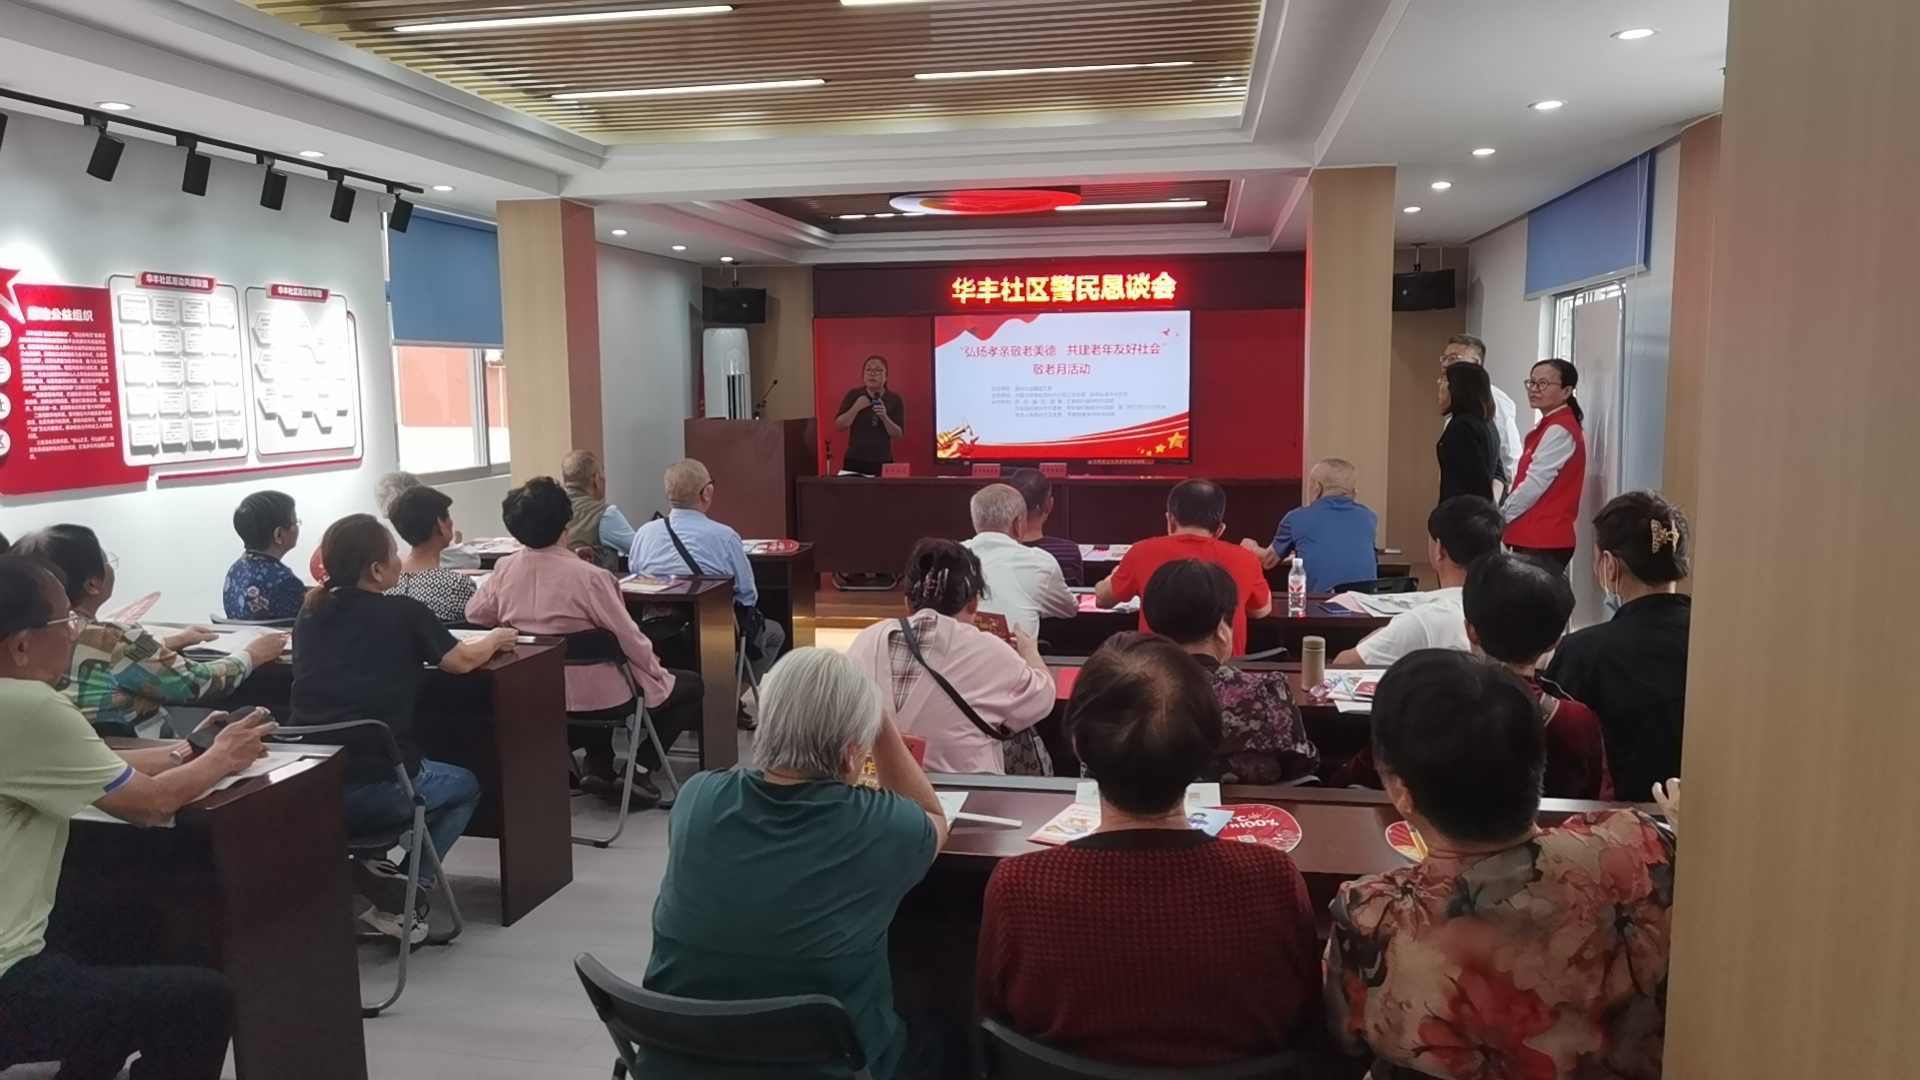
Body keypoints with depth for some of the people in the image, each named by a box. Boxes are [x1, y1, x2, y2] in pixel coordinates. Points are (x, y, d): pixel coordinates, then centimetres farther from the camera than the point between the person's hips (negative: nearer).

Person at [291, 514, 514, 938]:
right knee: (464, 786, 23)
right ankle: (405, 891, 8)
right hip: (377, 788, -5)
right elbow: (462, 660, 8)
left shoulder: (309, 615, 9)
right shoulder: (403, 613, -5)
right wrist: (494, 639, 27)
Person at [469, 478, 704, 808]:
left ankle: (599, 766, 25)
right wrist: (657, 670, 0)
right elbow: (629, 638, -18)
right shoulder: (588, 576, -26)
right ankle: (639, 768, 6)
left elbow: (473, 615, 9)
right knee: (691, 685, 15)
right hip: (595, 696, -6)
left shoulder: (504, 570, -9)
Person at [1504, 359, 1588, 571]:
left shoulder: (1560, 430, -11)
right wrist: (1502, 513, 7)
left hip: (1545, 539, -9)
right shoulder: (1549, 427, 20)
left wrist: (1499, 517, -7)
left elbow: (1535, 483, -17)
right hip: (1536, 536, 9)